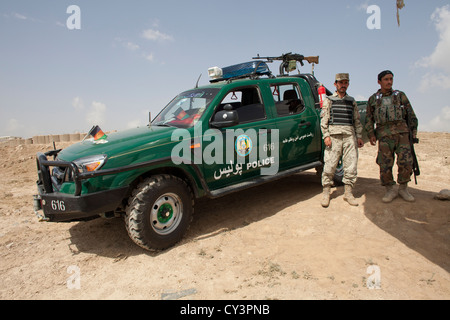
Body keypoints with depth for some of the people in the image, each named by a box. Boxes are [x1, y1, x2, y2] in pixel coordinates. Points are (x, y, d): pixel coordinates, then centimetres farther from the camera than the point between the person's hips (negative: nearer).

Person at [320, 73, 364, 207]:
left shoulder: (352, 101, 19)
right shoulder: (328, 100, 9)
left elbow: (357, 121, 20)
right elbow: (324, 120, 1)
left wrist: (359, 136, 11)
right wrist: (326, 136, -10)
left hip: (349, 136, 4)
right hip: (334, 136, -3)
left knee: (351, 164, 1)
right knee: (329, 165, -7)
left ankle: (348, 193, 11)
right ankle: (326, 193, 3)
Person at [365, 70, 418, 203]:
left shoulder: (400, 95, 15)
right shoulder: (373, 99, 14)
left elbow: (410, 114, 14)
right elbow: (369, 118, 12)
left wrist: (414, 129, 5)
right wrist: (371, 134, 1)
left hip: (402, 132, 1)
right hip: (384, 135, 0)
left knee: (406, 162, -6)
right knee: (385, 164, -3)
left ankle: (403, 189, 12)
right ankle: (390, 190, 10)